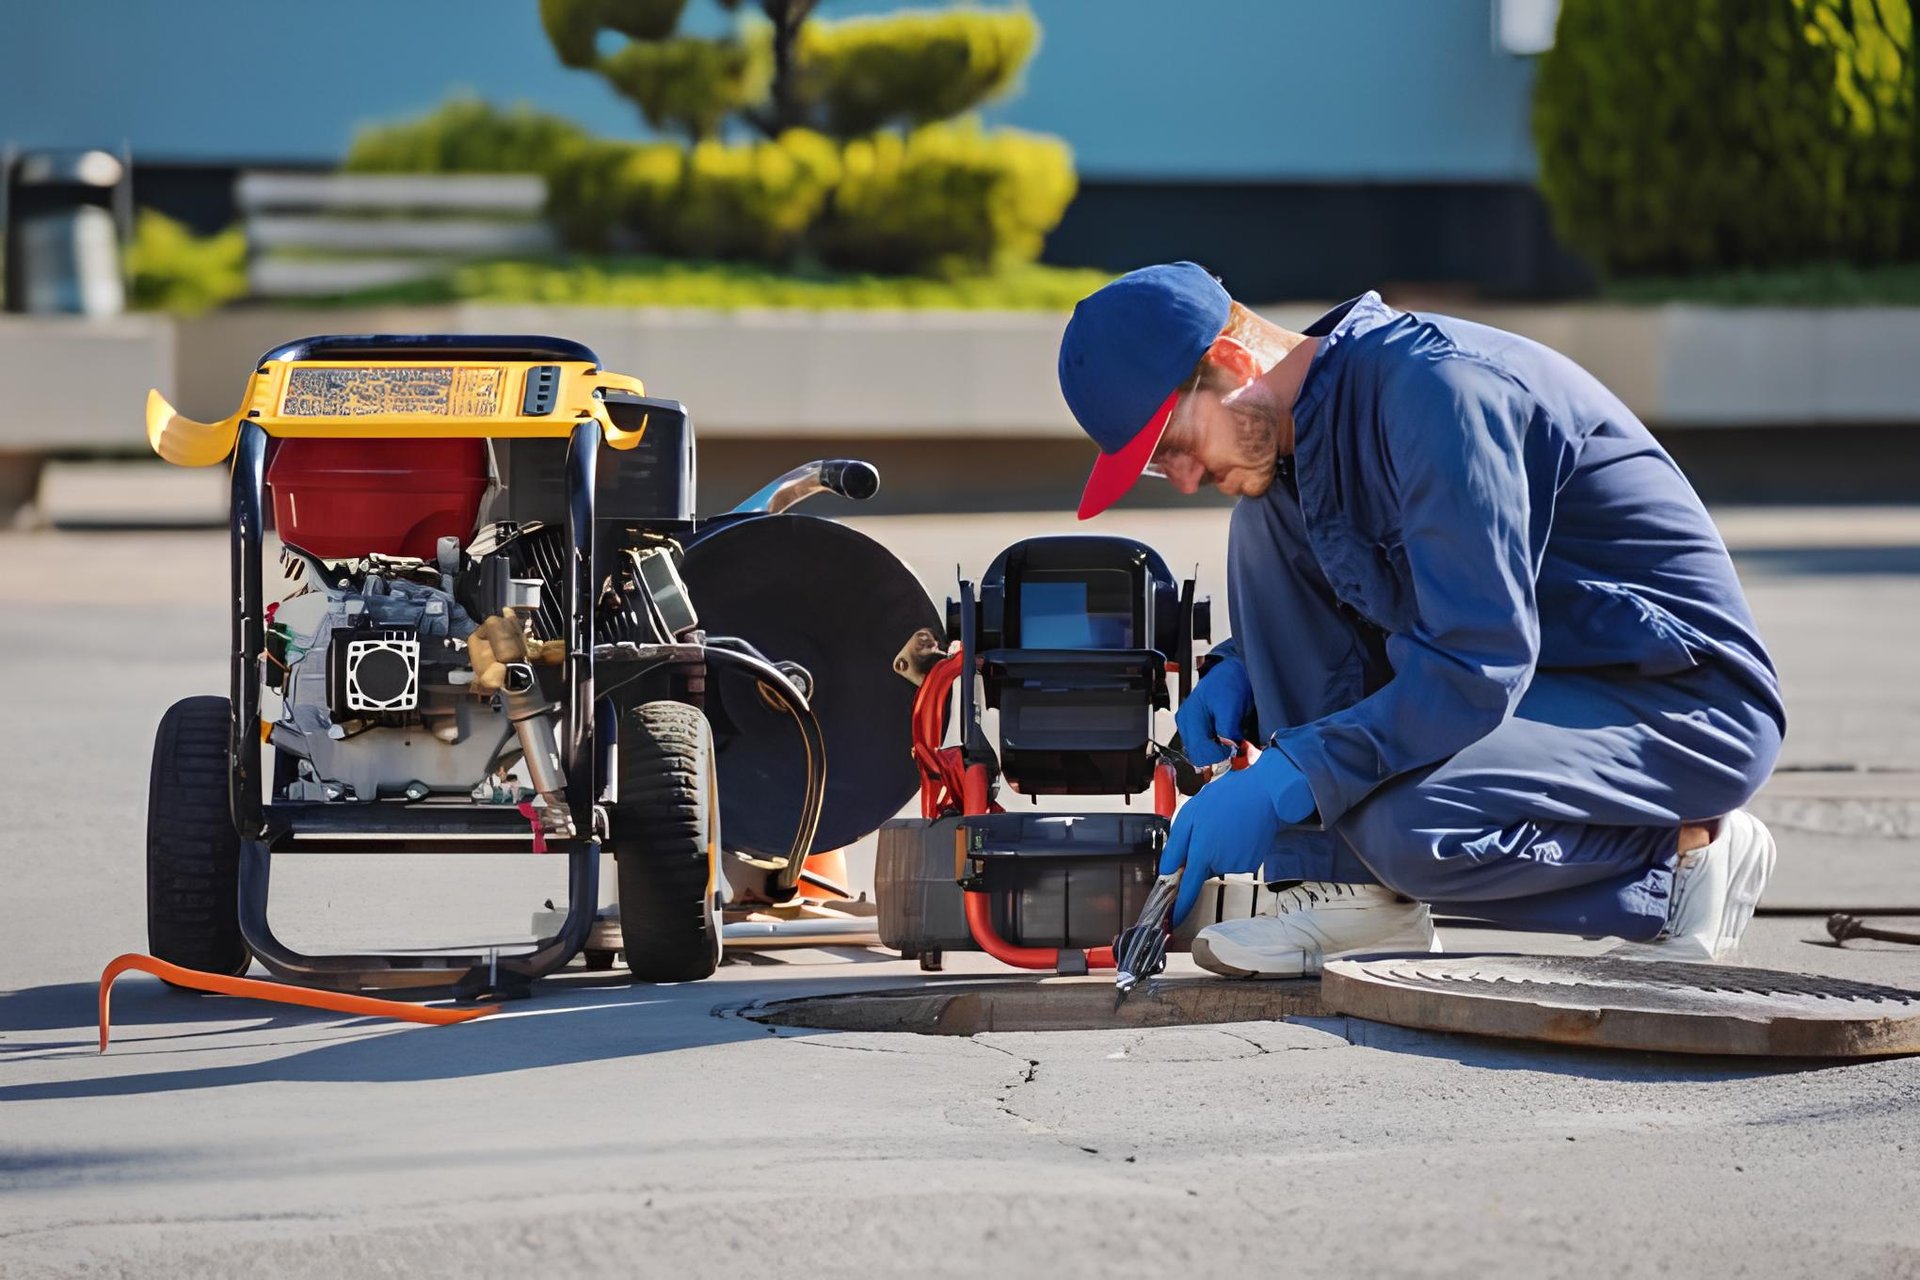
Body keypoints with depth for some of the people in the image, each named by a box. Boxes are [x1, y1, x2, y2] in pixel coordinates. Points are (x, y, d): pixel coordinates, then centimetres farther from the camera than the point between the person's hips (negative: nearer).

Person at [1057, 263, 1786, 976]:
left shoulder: (1431, 389, -24)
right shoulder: (1299, 418, 5)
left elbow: (1479, 665, -30)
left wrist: (1280, 784, -28)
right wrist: (1241, 672, 1)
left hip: (1692, 704, -9)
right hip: (1532, 685, 9)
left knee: (1408, 830, -34)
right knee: (1265, 512, 0)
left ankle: (1684, 852, -6)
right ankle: (1352, 886, -4)